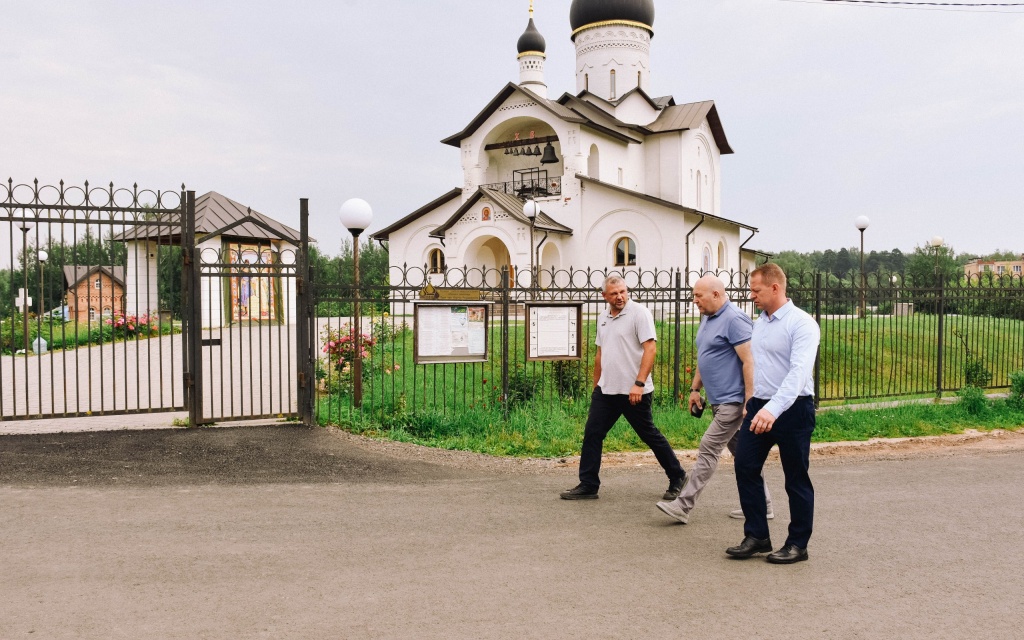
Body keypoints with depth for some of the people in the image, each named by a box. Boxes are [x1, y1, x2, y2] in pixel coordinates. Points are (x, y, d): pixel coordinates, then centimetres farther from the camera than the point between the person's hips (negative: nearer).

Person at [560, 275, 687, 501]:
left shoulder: (639, 313, -10)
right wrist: (596, 385, 22)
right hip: (605, 390, 7)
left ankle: (677, 478, 24)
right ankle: (588, 485, 13)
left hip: (633, 392, -7)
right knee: (592, 434, 4)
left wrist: (639, 383, -24)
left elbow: (650, 349, -17)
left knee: (650, 436, 5)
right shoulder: (603, 317, 12)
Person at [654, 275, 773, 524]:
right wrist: (695, 388, 19)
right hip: (719, 400, 10)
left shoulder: (734, 319, -18)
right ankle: (761, 504, 25)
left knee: (709, 448, -9)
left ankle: (683, 506, -6)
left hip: (733, 400, -10)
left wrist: (749, 402, -24)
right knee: (740, 451, 15)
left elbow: (749, 362, -22)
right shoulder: (707, 319, 13)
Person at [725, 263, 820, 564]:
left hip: (792, 409, -7)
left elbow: (799, 372, -27)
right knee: (745, 467, 2)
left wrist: (773, 409, -37)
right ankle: (756, 536, 14)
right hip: (759, 407, 7)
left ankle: (798, 544, 19)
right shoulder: (759, 323, 11)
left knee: (796, 479, 6)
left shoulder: (802, 323, -15)